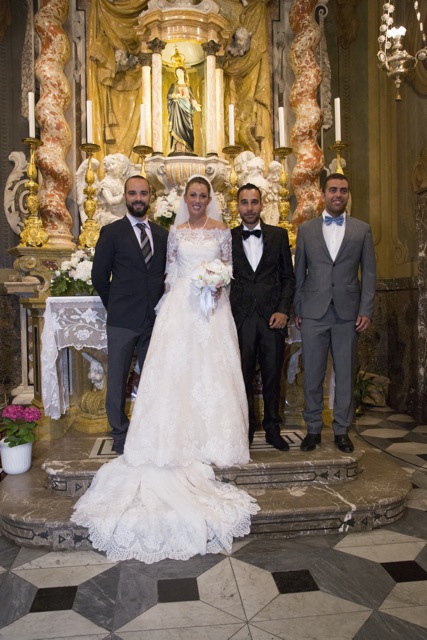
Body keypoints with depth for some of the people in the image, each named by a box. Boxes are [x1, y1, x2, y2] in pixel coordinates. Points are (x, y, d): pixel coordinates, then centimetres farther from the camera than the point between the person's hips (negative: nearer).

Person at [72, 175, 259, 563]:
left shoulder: (222, 230, 9)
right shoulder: (176, 231, 10)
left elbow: (228, 267, 9)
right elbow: (169, 269, 10)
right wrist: (170, 300, -1)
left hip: (213, 305, 0)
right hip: (181, 305, 1)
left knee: (213, 367, 1)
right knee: (178, 367, -3)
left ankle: (213, 434, 13)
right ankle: (182, 435, 7)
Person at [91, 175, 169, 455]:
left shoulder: (162, 234, 10)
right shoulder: (111, 232, 0)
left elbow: (167, 274, 13)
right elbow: (99, 276, 0)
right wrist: (116, 306, 3)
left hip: (155, 319, 4)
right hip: (123, 320, -3)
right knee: (118, 379, 5)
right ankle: (121, 435, 20)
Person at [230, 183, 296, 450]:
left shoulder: (279, 235, 8)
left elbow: (288, 277, 7)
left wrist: (284, 311, -4)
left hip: (273, 317, 1)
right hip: (241, 318, 0)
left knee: (273, 376, 7)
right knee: (243, 376, 5)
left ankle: (273, 429, 22)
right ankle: (246, 429, 20)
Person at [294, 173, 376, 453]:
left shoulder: (362, 229, 8)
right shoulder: (306, 229, 9)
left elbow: (369, 273, 5)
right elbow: (299, 272, 8)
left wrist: (366, 311, -3)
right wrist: (296, 310, 3)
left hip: (348, 313, 0)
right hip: (313, 313, 0)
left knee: (345, 374, 7)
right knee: (313, 374, 5)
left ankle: (342, 430, 20)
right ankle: (313, 429, 18)